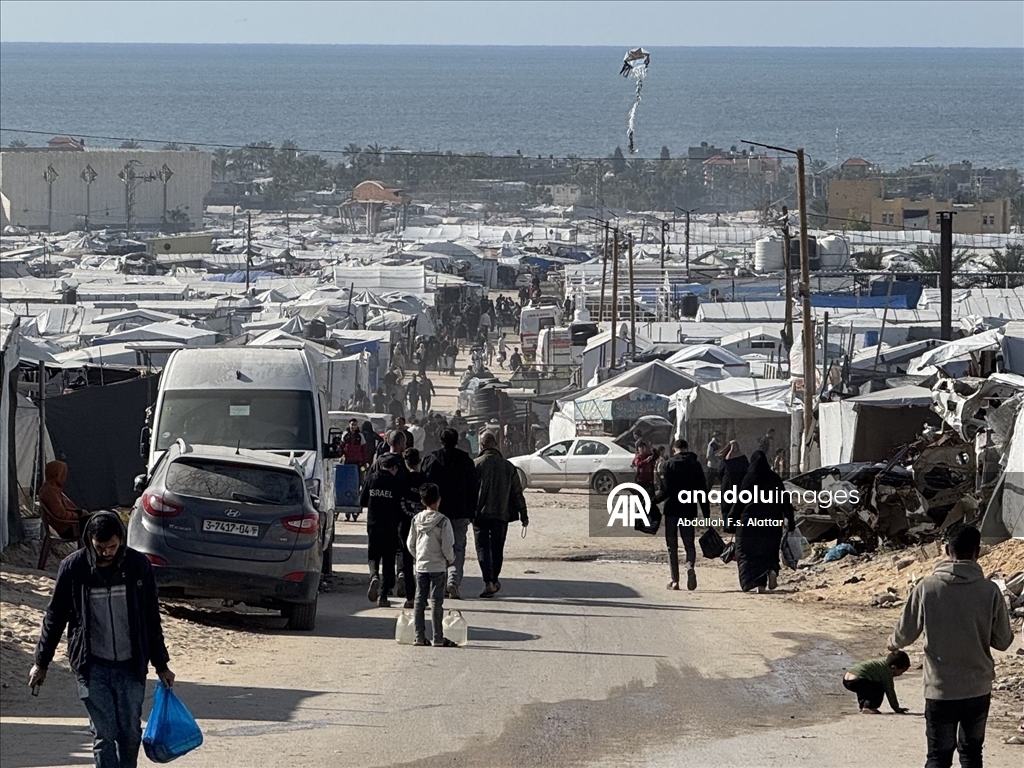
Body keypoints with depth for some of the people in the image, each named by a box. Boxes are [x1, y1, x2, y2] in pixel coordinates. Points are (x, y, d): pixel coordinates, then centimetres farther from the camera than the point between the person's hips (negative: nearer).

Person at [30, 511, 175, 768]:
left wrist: (161, 665, 12)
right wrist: (41, 663, 10)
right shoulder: (73, 568, -6)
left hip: (131, 666, 1)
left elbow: (152, 619, 8)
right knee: (104, 733, -5)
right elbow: (55, 618, 5)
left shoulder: (138, 566, -2)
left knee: (130, 734, 4)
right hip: (93, 667, -1)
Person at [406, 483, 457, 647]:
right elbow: (447, 546, -15)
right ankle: (438, 638, 1)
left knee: (419, 601, 9)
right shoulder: (443, 521, -13)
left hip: (421, 566, 4)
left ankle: (419, 637, 9)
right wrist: (450, 560, 4)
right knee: (436, 602, 0)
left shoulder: (417, 520, 0)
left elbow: (410, 544, 4)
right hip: (438, 566, -4)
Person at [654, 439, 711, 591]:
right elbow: (703, 491, 2)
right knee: (689, 544, 8)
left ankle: (674, 580, 4)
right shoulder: (695, 465, 3)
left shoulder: (669, 465, -4)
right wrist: (706, 515, 6)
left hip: (672, 510, -2)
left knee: (672, 546, 7)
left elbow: (665, 491, -10)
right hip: (689, 511, 2)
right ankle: (690, 567, -21)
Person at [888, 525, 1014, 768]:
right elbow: (1003, 641, -2)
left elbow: (906, 631, 1)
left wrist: (894, 644, 24)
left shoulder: (927, 587, -10)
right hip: (979, 691, 1)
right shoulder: (989, 591, -9)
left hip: (940, 691, -1)